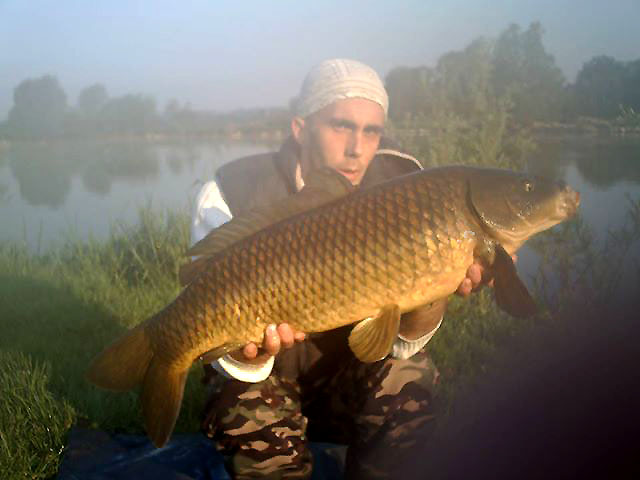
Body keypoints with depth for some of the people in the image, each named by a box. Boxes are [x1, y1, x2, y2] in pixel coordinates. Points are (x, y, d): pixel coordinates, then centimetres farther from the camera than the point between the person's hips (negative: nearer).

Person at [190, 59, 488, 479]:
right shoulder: (232, 195, -19)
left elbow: (400, 343, -15)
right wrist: (249, 352, -45)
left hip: (347, 372, 2)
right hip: (262, 376, -1)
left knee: (408, 376, -27)